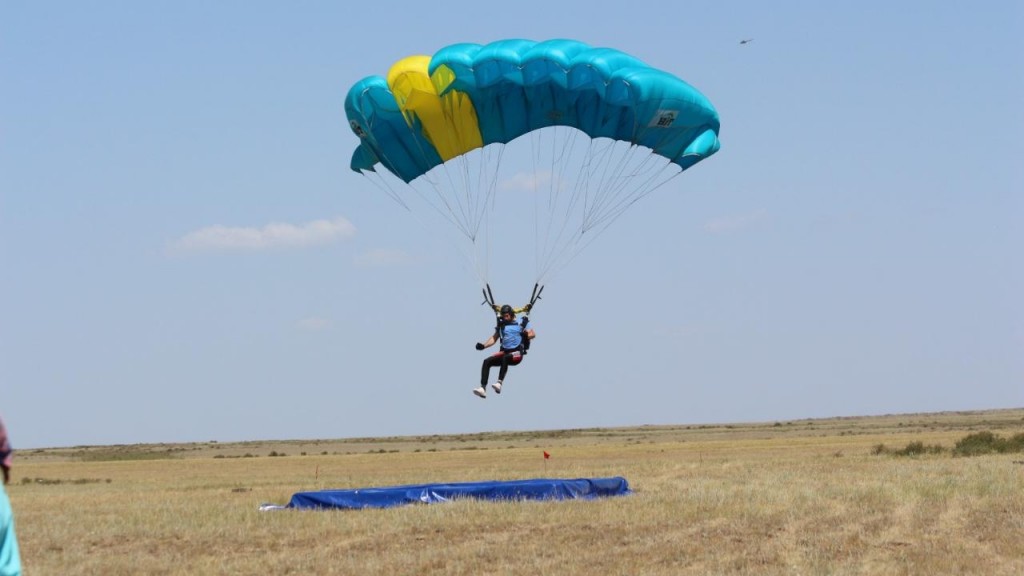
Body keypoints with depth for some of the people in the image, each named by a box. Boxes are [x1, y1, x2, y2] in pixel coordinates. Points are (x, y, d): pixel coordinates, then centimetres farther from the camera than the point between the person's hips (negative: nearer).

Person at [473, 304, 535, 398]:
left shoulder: (520, 324, 5)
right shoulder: (501, 325, 18)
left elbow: (533, 334, 0)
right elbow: (494, 338, 16)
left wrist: (526, 336, -19)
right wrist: (483, 345, 2)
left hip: (517, 353, -5)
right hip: (504, 352, 5)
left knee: (505, 358, -38)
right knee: (487, 361, -17)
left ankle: (499, 383, -49)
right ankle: (483, 388, -25)